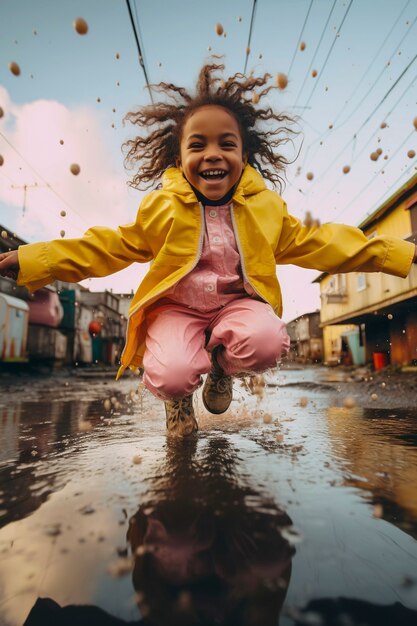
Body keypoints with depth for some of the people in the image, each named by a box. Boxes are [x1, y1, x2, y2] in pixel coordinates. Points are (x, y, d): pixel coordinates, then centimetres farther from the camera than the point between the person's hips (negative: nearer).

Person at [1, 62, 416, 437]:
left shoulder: (265, 206, 1)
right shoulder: (161, 207, -3)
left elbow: (309, 243, 8)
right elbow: (114, 247, 3)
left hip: (239, 302, 2)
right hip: (175, 307, -1)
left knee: (266, 342, -31)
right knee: (169, 375, -30)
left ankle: (221, 366, 8)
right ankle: (179, 395, 13)